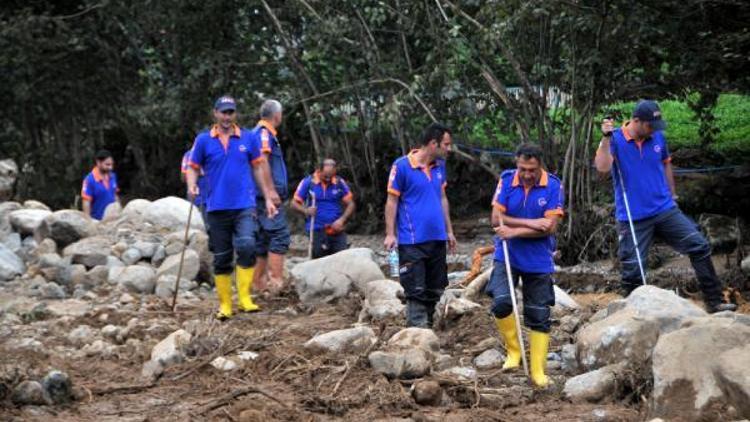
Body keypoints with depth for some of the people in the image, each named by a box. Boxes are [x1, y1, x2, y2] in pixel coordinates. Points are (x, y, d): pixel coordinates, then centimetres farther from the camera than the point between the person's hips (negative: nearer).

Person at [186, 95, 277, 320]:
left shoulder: (248, 138, 5)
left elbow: (258, 167, 12)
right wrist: (192, 185, -14)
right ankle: (225, 304, 16)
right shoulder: (203, 140, 3)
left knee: (246, 246, -22)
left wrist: (268, 198, 11)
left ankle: (245, 297, -12)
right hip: (217, 207, 1)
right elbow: (193, 167, 7)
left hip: (244, 205, -1)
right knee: (221, 257, 6)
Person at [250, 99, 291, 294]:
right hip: (269, 197, -10)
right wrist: (270, 190, -26)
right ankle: (276, 282, -18)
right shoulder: (265, 133, -9)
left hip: (264, 197, 10)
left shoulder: (260, 132, 22)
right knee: (279, 236, -13)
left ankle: (259, 283, 14)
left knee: (263, 240, 12)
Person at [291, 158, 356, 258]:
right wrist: (305, 210, -20)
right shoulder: (308, 182, -1)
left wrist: (342, 220, -9)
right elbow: (295, 204, 1)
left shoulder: (340, 183, 4)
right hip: (317, 231, -1)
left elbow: (350, 204, 7)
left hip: (337, 230, 2)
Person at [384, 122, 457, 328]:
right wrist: (390, 234, -11)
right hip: (412, 241, -7)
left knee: (435, 290, 12)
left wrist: (449, 231, 18)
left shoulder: (439, 166, 9)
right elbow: (392, 201, -7)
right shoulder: (402, 166, -10)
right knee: (416, 292, -6)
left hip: (437, 239, 7)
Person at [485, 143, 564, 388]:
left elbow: (550, 227, -13)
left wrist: (515, 231, -17)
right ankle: (513, 350, 4)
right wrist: (532, 223, -16)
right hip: (507, 256, 0)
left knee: (539, 317, 4)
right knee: (501, 303, -20)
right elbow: (497, 219, -9)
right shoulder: (506, 180, -5)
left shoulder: (553, 186, -8)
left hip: (539, 261, 0)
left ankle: (538, 372, 15)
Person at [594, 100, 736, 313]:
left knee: (700, 246, -4)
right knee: (632, 269, -1)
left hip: (665, 210, 4)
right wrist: (606, 138, -28)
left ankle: (714, 301, 4)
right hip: (632, 218, -4)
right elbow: (602, 167, -23)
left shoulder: (658, 137, 4)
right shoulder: (615, 140, -8)